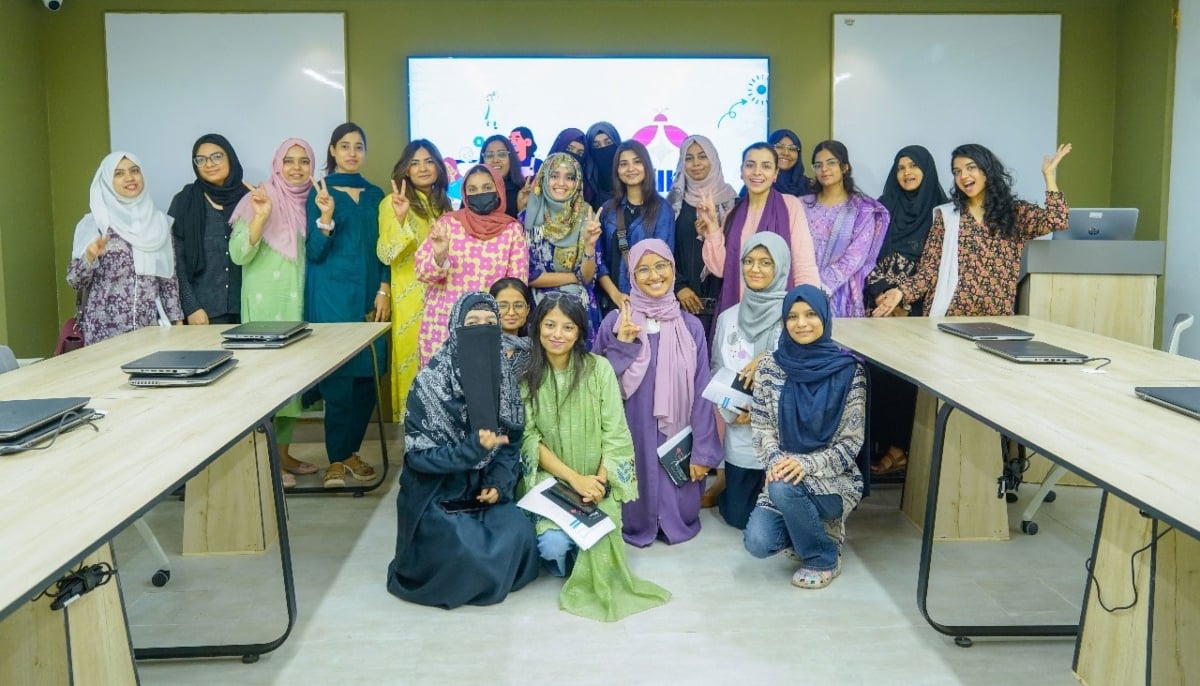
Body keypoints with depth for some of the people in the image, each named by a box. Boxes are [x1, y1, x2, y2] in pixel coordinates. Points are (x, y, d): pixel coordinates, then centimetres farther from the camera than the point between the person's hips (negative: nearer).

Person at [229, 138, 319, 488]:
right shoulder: (259, 200, -6)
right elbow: (238, 255, -14)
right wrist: (261, 216, -24)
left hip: (299, 301, 6)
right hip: (265, 303, -6)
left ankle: (283, 453, 19)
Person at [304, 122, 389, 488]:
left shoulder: (375, 194, 13)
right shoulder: (320, 192, 0)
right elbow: (314, 252, -5)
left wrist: (384, 290, 2)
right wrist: (326, 216, -21)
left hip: (369, 296, 4)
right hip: (332, 295, -4)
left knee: (367, 376, 3)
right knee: (339, 377, -5)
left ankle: (351, 451, 17)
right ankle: (336, 460, 5)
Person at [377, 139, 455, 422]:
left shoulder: (443, 204, 12)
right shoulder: (394, 203, -7)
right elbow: (386, 255, -20)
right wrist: (399, 218, -31)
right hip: (411, 300, -6)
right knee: (414, 362, -1)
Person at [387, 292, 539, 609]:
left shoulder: (505, 377, -3)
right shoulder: (431, 381, -16)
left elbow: (513, 440, 3)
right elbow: (417, 452, -16)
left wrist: (500, 483, -15)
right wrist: (473, 448, -29)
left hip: (485, 487, 4)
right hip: (438, 492, -4)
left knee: (517, 536, -20)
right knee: (466, 550, -25)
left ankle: (489, 573, 12)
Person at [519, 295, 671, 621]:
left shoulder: (599, 368, -4)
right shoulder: (525, 374, -2)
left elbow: (615, 433, -5)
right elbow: (529, 439, -7)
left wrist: (599, 481, -19)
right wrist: (574, 478, -18)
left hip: (596, 480, 0)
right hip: (549, 478, 0)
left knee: (597, 535, -28)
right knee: (553, 543, -25)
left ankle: (595, 583, 6)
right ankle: (566, 569, 12)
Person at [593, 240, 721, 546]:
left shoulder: (691, 326, -2)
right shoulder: (615, 322, -4)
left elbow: (701, 393, -1)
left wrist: (703, 451, -3)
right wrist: (621, 346, -18)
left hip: (677, 437, 1)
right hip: (631, 434, -1)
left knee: (680, 511, 10)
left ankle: (675, 524, 38)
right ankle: (635, 527, 36)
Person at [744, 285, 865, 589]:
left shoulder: (849, 371, -9)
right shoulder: (769, 368, -1)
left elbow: (851, 442, -9)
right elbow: (761, 428, 1)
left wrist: (806, 464, -24)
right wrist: (776, 461, -19)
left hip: (835, 480, -3)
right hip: (783, 475, 3)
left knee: (783, 488, -34)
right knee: (757, 543, -21)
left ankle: (824, 558, -5)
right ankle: (809, 528, 15)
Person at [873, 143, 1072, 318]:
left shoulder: (1015, 212, 9)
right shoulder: (946, 215, 7)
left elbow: (1055, 220, -7)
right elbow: (929, 268, 2)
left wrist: (1048, 175, -2)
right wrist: (901, 291, -14)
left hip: (996, 318, 0)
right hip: (949, 316, 0)